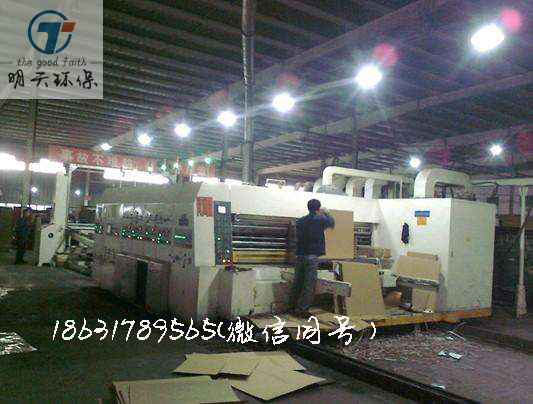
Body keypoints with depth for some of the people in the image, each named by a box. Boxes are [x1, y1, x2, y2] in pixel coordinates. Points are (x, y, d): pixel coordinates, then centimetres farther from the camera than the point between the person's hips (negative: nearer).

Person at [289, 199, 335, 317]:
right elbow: (332, 223, 14)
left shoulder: (300, 221, 9)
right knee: (309, 284, -3)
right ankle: (302, 310, -4)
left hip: (300, 255, 6)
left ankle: (292, 307, 18)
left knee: (297, 282, 12)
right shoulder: (320, 220, -6)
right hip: (312, 256, -6)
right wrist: (326, 213, 29)